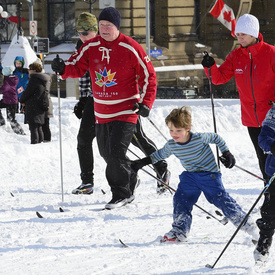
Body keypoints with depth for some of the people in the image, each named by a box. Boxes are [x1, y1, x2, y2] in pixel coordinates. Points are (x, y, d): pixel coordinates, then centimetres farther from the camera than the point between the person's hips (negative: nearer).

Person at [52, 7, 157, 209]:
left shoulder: (130, 48, -10)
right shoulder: (91, 47, 2)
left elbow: (149, 76, -4)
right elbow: (77, 67, 2)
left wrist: (146, 103, -12)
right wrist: (63, 68, -21)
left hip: (126, 111, -6)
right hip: (101, 112, 6)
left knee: (116, 152, -15)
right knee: (106, 153, 14)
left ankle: (121, 194, -1)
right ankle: (131, 180, 38)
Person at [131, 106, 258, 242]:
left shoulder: (200, 138, -23)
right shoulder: (171, 145, -9)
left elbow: (216, 138, -6)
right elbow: (161, 154, 12)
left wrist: (226, 154, -5)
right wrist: (143, 162, 10)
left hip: (209, 174, -5)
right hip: (190, 175, 5)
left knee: (221, 198, -8)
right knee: (181, 199, -8)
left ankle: (244, 222, 4)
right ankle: (180, 231, 2)